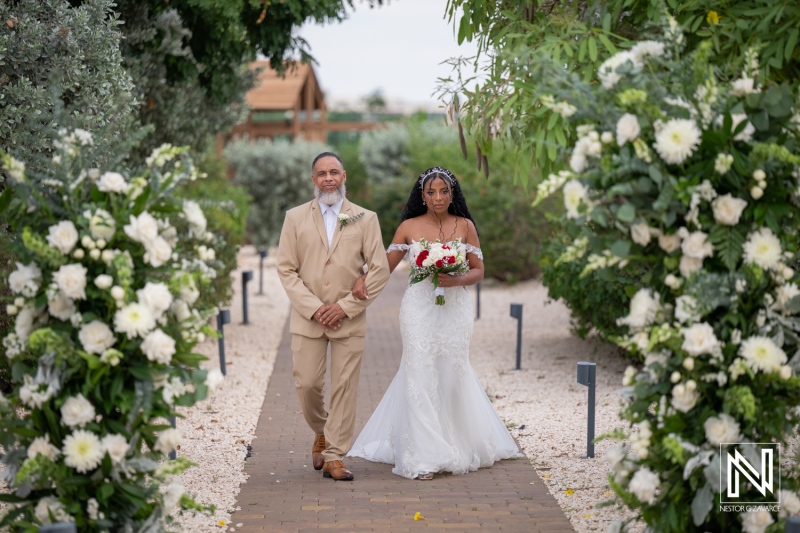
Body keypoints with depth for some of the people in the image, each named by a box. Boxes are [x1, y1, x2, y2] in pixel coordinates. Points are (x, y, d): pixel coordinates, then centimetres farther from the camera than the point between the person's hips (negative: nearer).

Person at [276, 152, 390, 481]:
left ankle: (334, 457, 8)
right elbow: (286, 269, 1)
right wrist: (313, 308, -10)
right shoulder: (295, 218, 5)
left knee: (345, 389, -1)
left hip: (349, 319, 0)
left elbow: (379, 270, 0)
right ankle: (322, 432, 29)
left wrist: (346, 306, -9)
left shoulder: (365, 219, 4)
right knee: (306, 384, -1)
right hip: (307, 318, 1)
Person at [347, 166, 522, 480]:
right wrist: (361, 279, -14)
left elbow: (478, 271, 5)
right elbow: (386, 265, 5)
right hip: (419, 309, -1)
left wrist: (457, 280, -15)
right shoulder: (409, 227, 4)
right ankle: (423, 457, -3)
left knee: (452, 376, 5)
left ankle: (461, 446, 23)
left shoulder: (465, 226, 5)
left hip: (455, 310, 1)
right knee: (420, 377, -5)